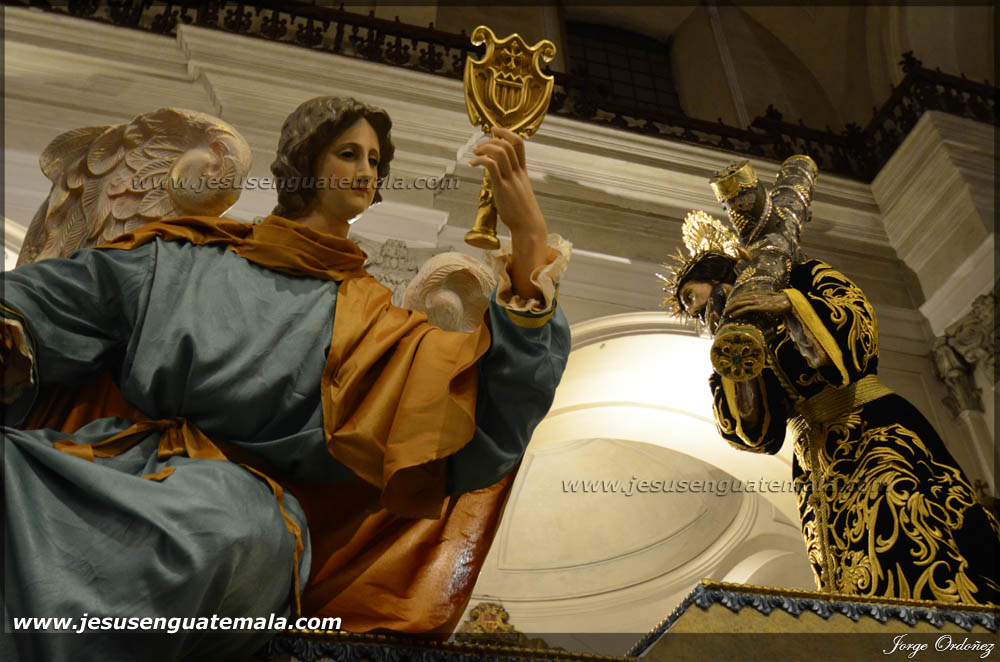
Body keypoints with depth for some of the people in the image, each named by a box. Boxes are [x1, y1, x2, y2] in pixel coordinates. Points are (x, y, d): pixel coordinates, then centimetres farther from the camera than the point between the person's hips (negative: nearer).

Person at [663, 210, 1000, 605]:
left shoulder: (802, 279, 13)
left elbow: (857, 315, -7)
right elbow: (756, 427, 7)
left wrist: (787, 303, -19)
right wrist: (733, 353, -1)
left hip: (872, 430, -4)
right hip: (816, 468, 4)